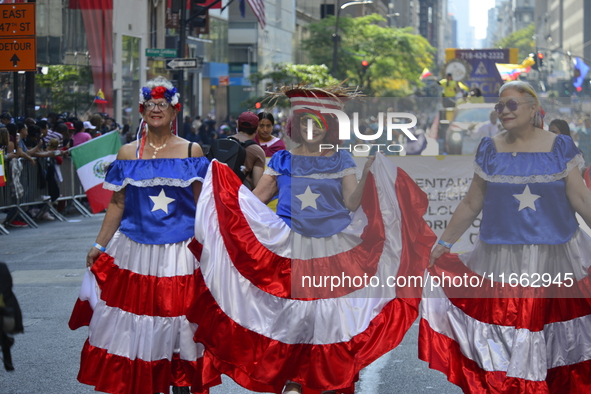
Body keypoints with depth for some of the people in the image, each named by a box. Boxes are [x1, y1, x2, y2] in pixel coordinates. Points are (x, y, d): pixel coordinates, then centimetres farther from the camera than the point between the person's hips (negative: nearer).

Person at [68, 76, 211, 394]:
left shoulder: (191, 151, 3)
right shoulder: (128, 154, 6)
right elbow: (117, 204, 8)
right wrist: (99, 245, 5)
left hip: (180, 250, -1)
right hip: (135, 252, 1)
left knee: (179, 325, 3)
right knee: (135, 330, 4)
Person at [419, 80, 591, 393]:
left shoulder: (560, 147, 0)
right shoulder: (490, 149, 5)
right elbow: (471, 204, 9)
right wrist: (444, 243, 9)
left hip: (556, 257, -1)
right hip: (500, 260, 1)